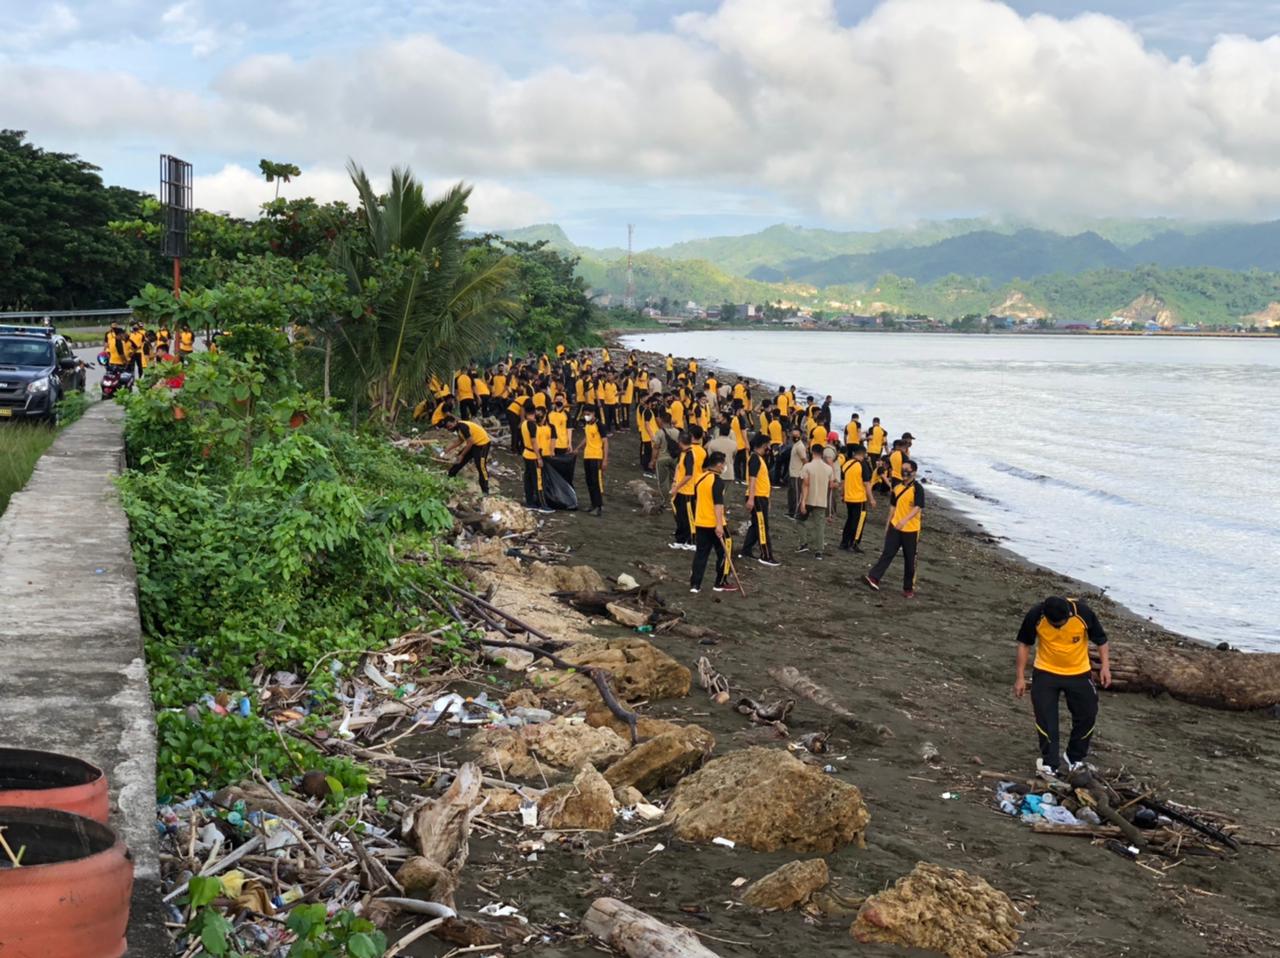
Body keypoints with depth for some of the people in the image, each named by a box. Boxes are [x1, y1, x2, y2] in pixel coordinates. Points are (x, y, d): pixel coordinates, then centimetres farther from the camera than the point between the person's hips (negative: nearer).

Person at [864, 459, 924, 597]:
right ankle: (874, 578, -12)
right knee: (887, 553, -4)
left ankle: (909, 588, 14)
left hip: (911, 529, -5)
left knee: (909, 560, 5)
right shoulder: (897, 488, 9)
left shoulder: (917, 489, -11)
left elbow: (918, 507, -23)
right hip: (895, 527, 5)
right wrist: (888, 524, 19)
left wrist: (905, 520, -36)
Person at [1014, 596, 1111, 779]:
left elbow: (1100, 639, -7)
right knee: (1045, 719, -4)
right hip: (1046, 673, -1)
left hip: (1078, 673, 1)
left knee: (1086, 716, 7)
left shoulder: (1083, 612, -24)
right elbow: (1024, 644, -7)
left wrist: (1105, 666, -16)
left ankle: (1075, 760, 28)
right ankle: (1050, 764, 7)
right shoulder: (1035, 615, -22)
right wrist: (1020, 677, -7)